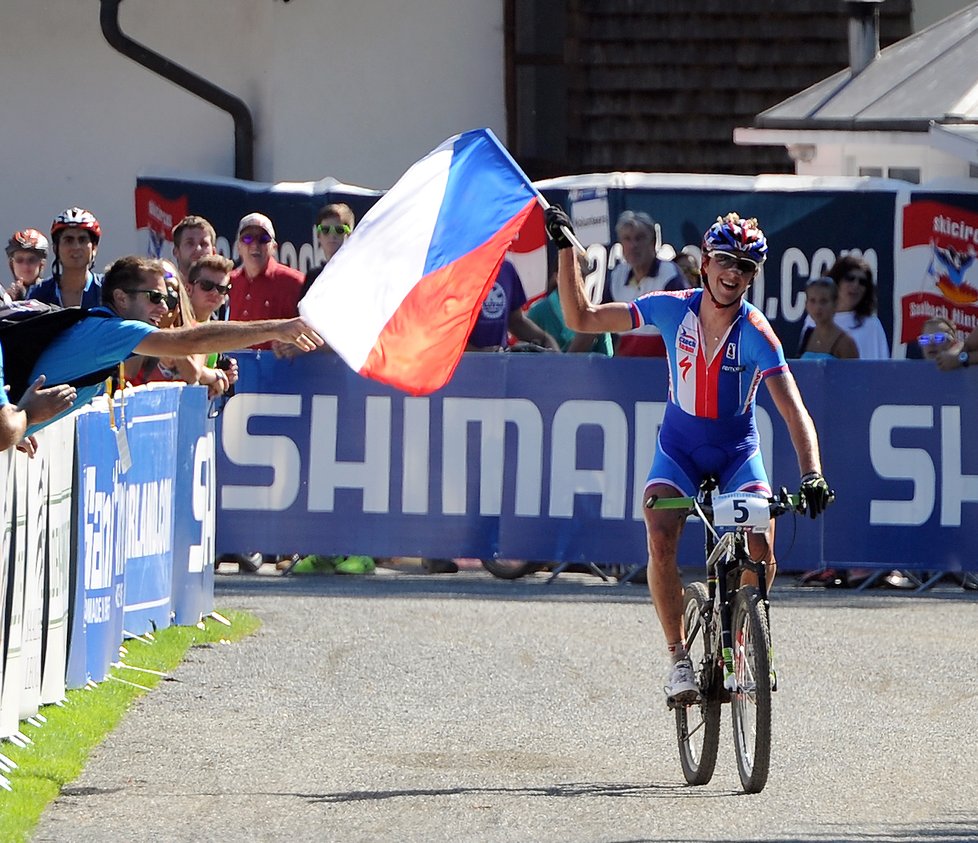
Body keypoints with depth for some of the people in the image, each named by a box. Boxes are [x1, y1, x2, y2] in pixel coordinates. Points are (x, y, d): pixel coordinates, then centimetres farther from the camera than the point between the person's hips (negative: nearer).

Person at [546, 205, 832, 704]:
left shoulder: (756, 334, -20)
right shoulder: (672, 310, -13)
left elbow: (794, 413, -27)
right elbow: (580, 318, -6)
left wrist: (811, 475, -42)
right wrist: (565, 252, -16)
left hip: (738, 454, -1)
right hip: (679, 449, 1)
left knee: (761, 551, -22)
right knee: (661, 542, -25)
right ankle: (679, 658, -11)